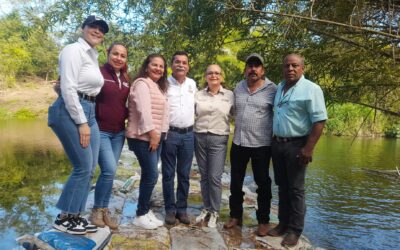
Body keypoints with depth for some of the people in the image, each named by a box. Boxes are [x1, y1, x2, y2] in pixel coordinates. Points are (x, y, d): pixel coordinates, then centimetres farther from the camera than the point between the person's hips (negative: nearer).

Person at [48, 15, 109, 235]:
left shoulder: (93, 55, 19)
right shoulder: (74, 50, -8)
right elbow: (68, 89, -17)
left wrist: (87, 120, 13)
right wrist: (81, 122, -18)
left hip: (88, 112, 9)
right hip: (71, 112, -9)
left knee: (89, 167, 8)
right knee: (83, 167, -6)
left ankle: (75, 216, 20)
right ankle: (63, 218, 10)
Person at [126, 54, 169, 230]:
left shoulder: (159, 87, 20)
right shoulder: (142, 83, -8)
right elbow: (143, 110, -19)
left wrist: (159, 134, 14)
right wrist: (151, 133, -21)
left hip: (156, 137, 9)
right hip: (143, 137, -9)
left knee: (149, 175, 10)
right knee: (151, 175, -8)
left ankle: (145, 211, 20)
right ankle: (140, 215, 6)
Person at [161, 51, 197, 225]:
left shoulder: (192, 84, 9)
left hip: (188, 134, 4)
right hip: (169, 133, -3)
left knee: (184, 175, 10)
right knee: (168, 174, 5)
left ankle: (182, 208, 22)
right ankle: (170, 209, 17)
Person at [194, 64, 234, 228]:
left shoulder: (229, 95, 1)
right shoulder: (198, 95, 6)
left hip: (218, 139, -2)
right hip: (200, 137, 3)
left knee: (214, 177, -3)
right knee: (204, 176, 10)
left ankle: (215, 212, 14)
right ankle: (206, 208, 26)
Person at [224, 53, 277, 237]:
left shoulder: (272, 89, -7)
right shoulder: (238, 88, 7)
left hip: (261, 145, -4)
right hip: (238, 143, 5)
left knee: (263, 184, 8)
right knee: (235, 182, 13)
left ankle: (263, 221, 23)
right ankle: (235, 216, 30)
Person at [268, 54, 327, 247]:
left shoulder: (311, 89, -10)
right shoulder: (279, 88, 12)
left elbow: (319, 121, -16)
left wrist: (308, 148, -21)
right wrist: (274, 140, 13)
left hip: (296, 145, -6)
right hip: (277, 143, 7)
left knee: (295, 189, 2)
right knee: (282, 187, 14)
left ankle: (295, 229, 15)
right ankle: (283, 223, 27)